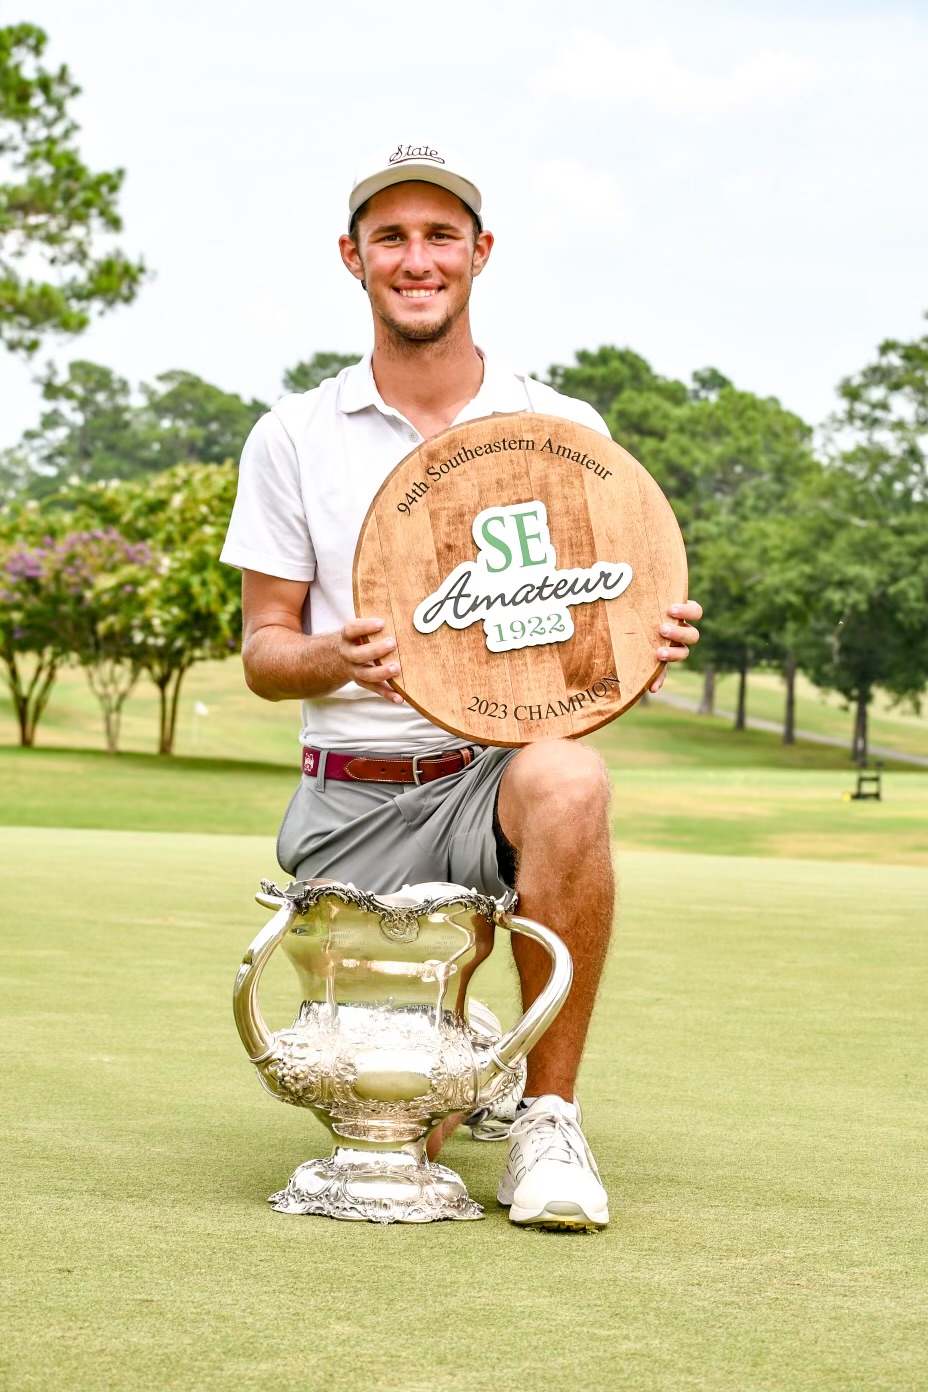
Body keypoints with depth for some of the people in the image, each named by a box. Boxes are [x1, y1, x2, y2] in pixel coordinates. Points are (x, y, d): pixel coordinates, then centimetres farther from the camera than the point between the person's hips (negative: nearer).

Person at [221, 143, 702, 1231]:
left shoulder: (564, 431, 5)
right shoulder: (292, 439, 5)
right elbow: (263, 651, 5)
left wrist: (645, 645, -17)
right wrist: (341, 655, -19)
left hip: (498, 771, 0)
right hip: (352, 803, 1)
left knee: (567, 783, -39)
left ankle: (547, 1118, -21)